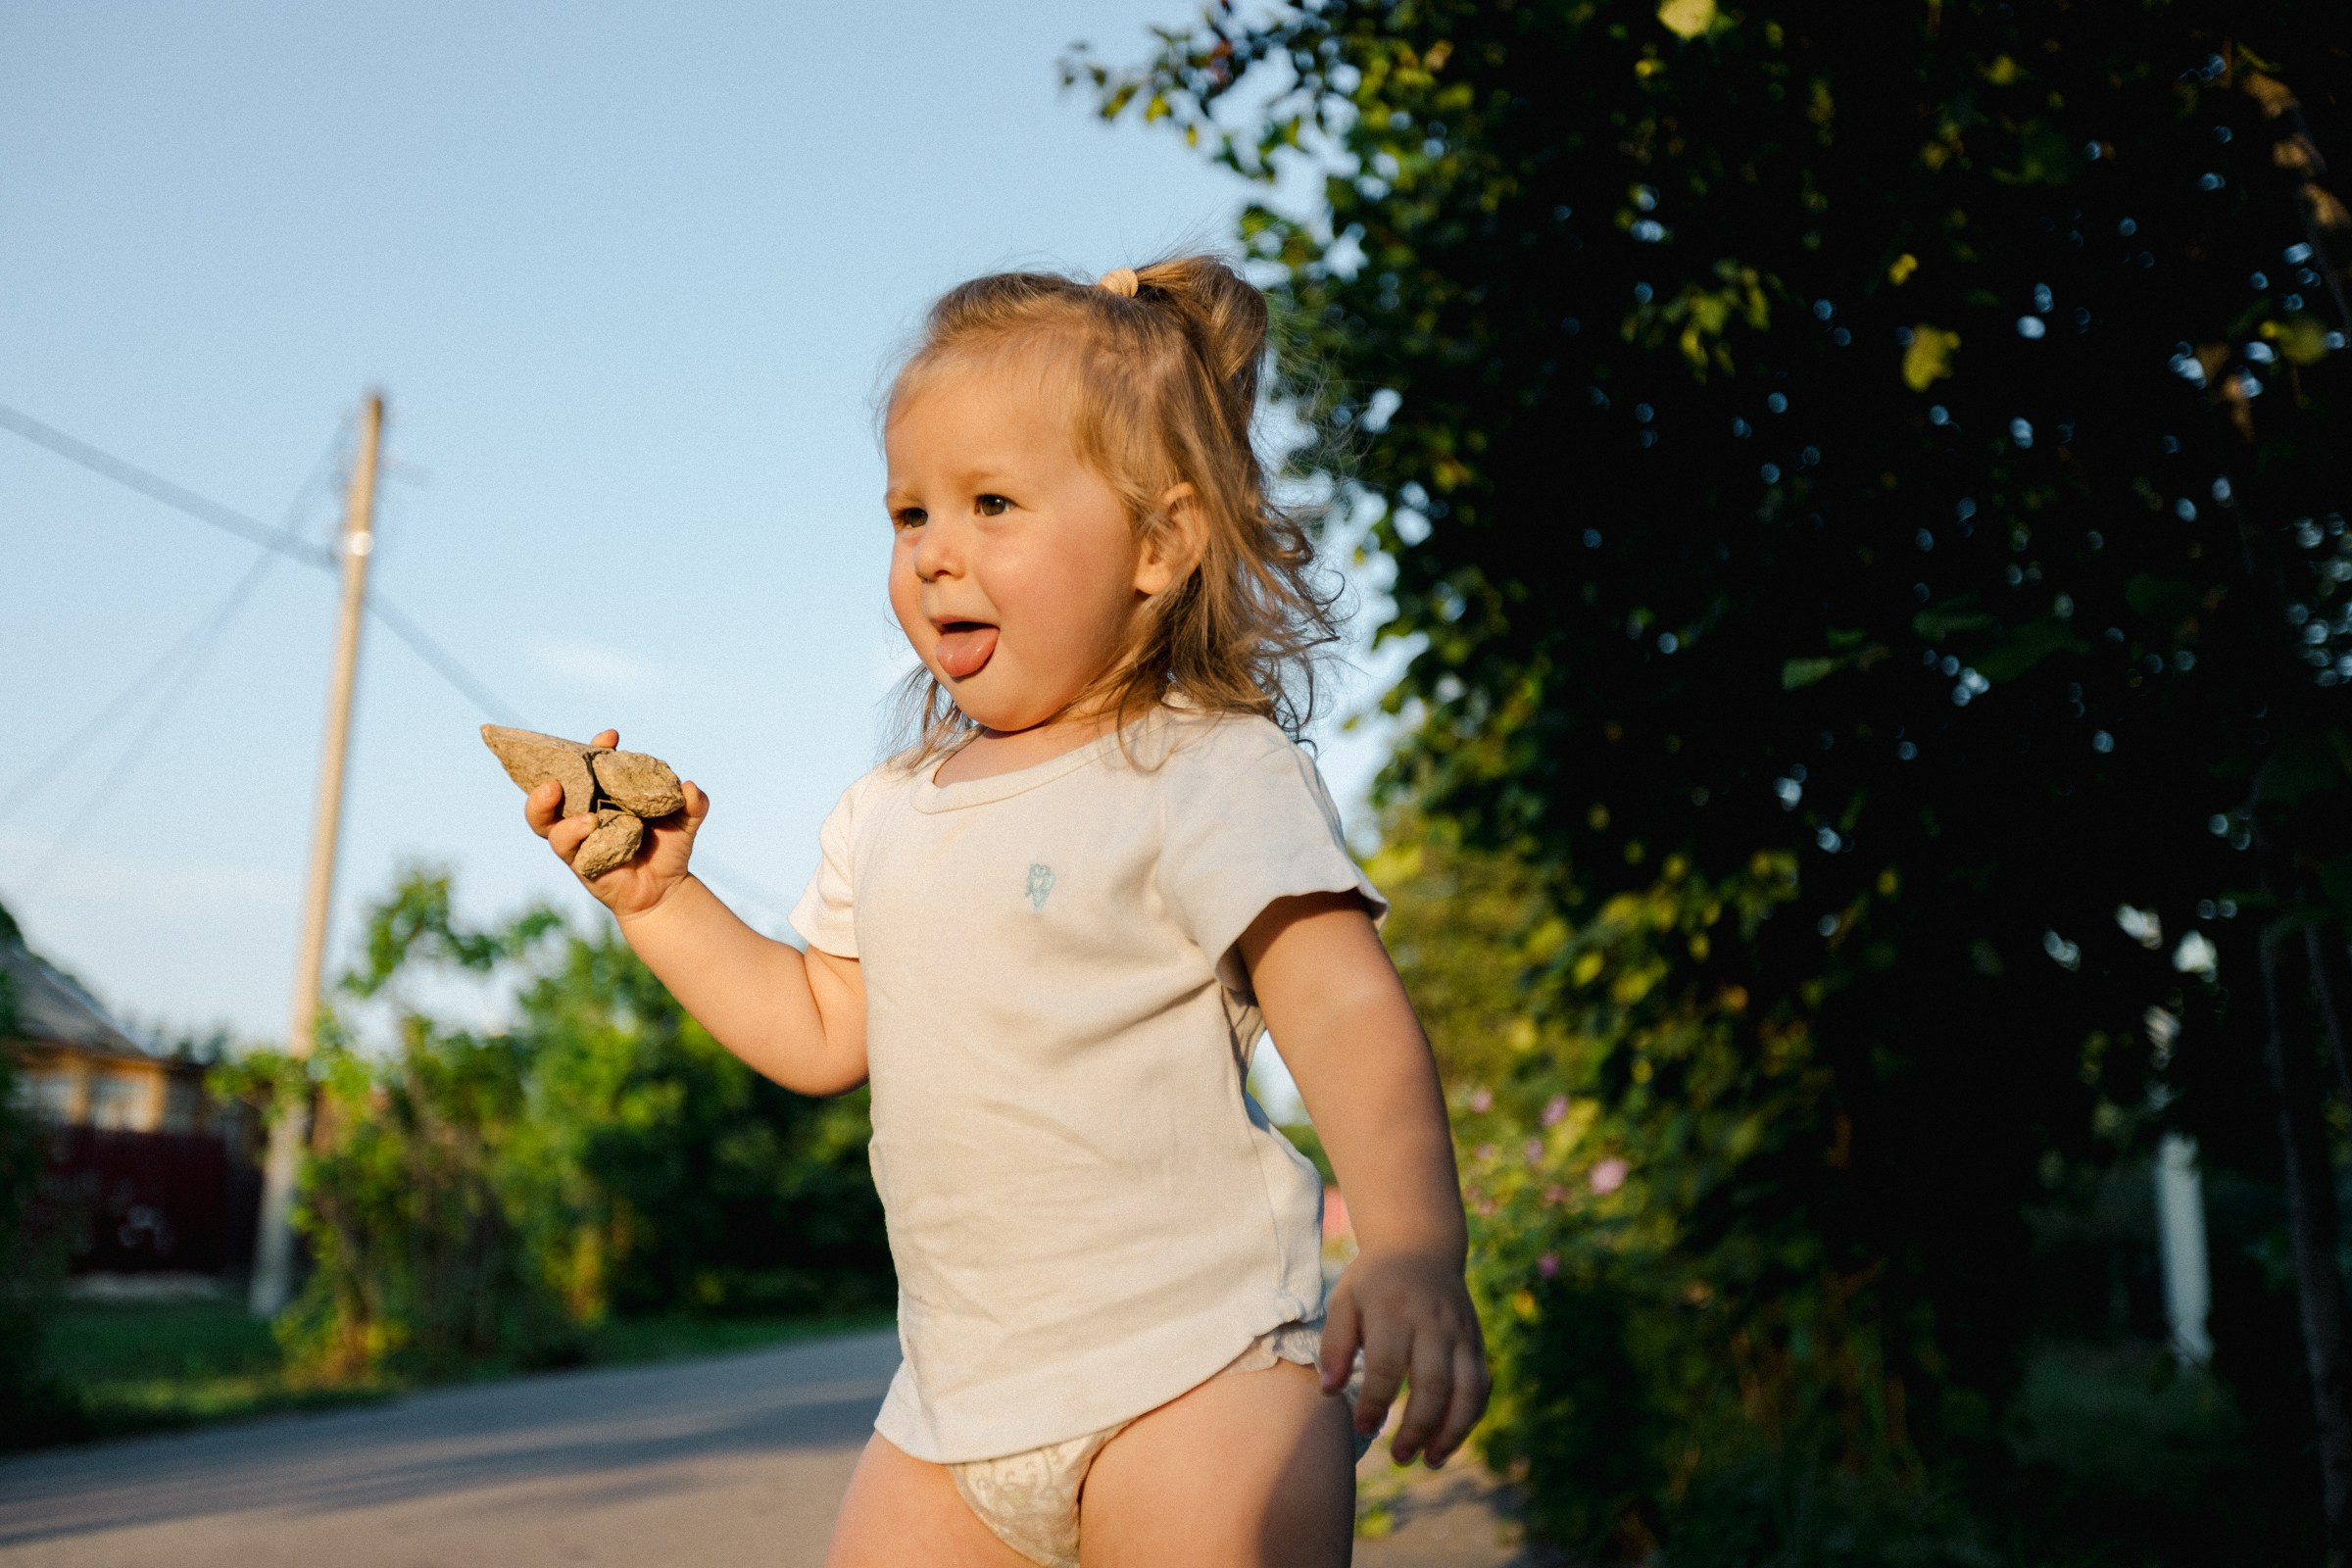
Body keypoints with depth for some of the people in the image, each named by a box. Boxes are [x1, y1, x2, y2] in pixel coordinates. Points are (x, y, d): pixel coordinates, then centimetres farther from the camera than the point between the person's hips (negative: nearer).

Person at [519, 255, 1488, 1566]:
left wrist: (1416, 1250, -34)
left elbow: (1343, 1007, -20)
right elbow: (823, 1034, 20)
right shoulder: (889, 816, 12)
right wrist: (657, 896, 13)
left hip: (1192, 1370, -6)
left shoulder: (1210, 771, -10)